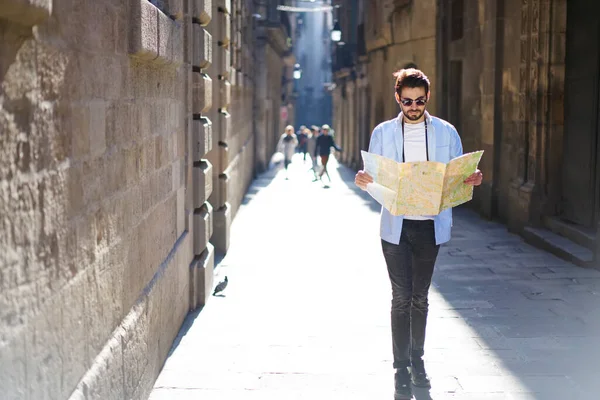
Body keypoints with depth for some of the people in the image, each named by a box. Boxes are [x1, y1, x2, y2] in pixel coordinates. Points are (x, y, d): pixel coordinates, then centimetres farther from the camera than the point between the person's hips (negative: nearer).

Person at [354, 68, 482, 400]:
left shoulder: (446, 132, 4)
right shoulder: (382, 133, 3)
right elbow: (375, 179, 3)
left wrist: (472, 179, -17)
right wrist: (363, 181, -19)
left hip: (430, 225, 1)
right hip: (396, 226, -1)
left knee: (420, 297, 13)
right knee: (401, 297, -2)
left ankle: (417, 360, 29)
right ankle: (401, 369, 6)